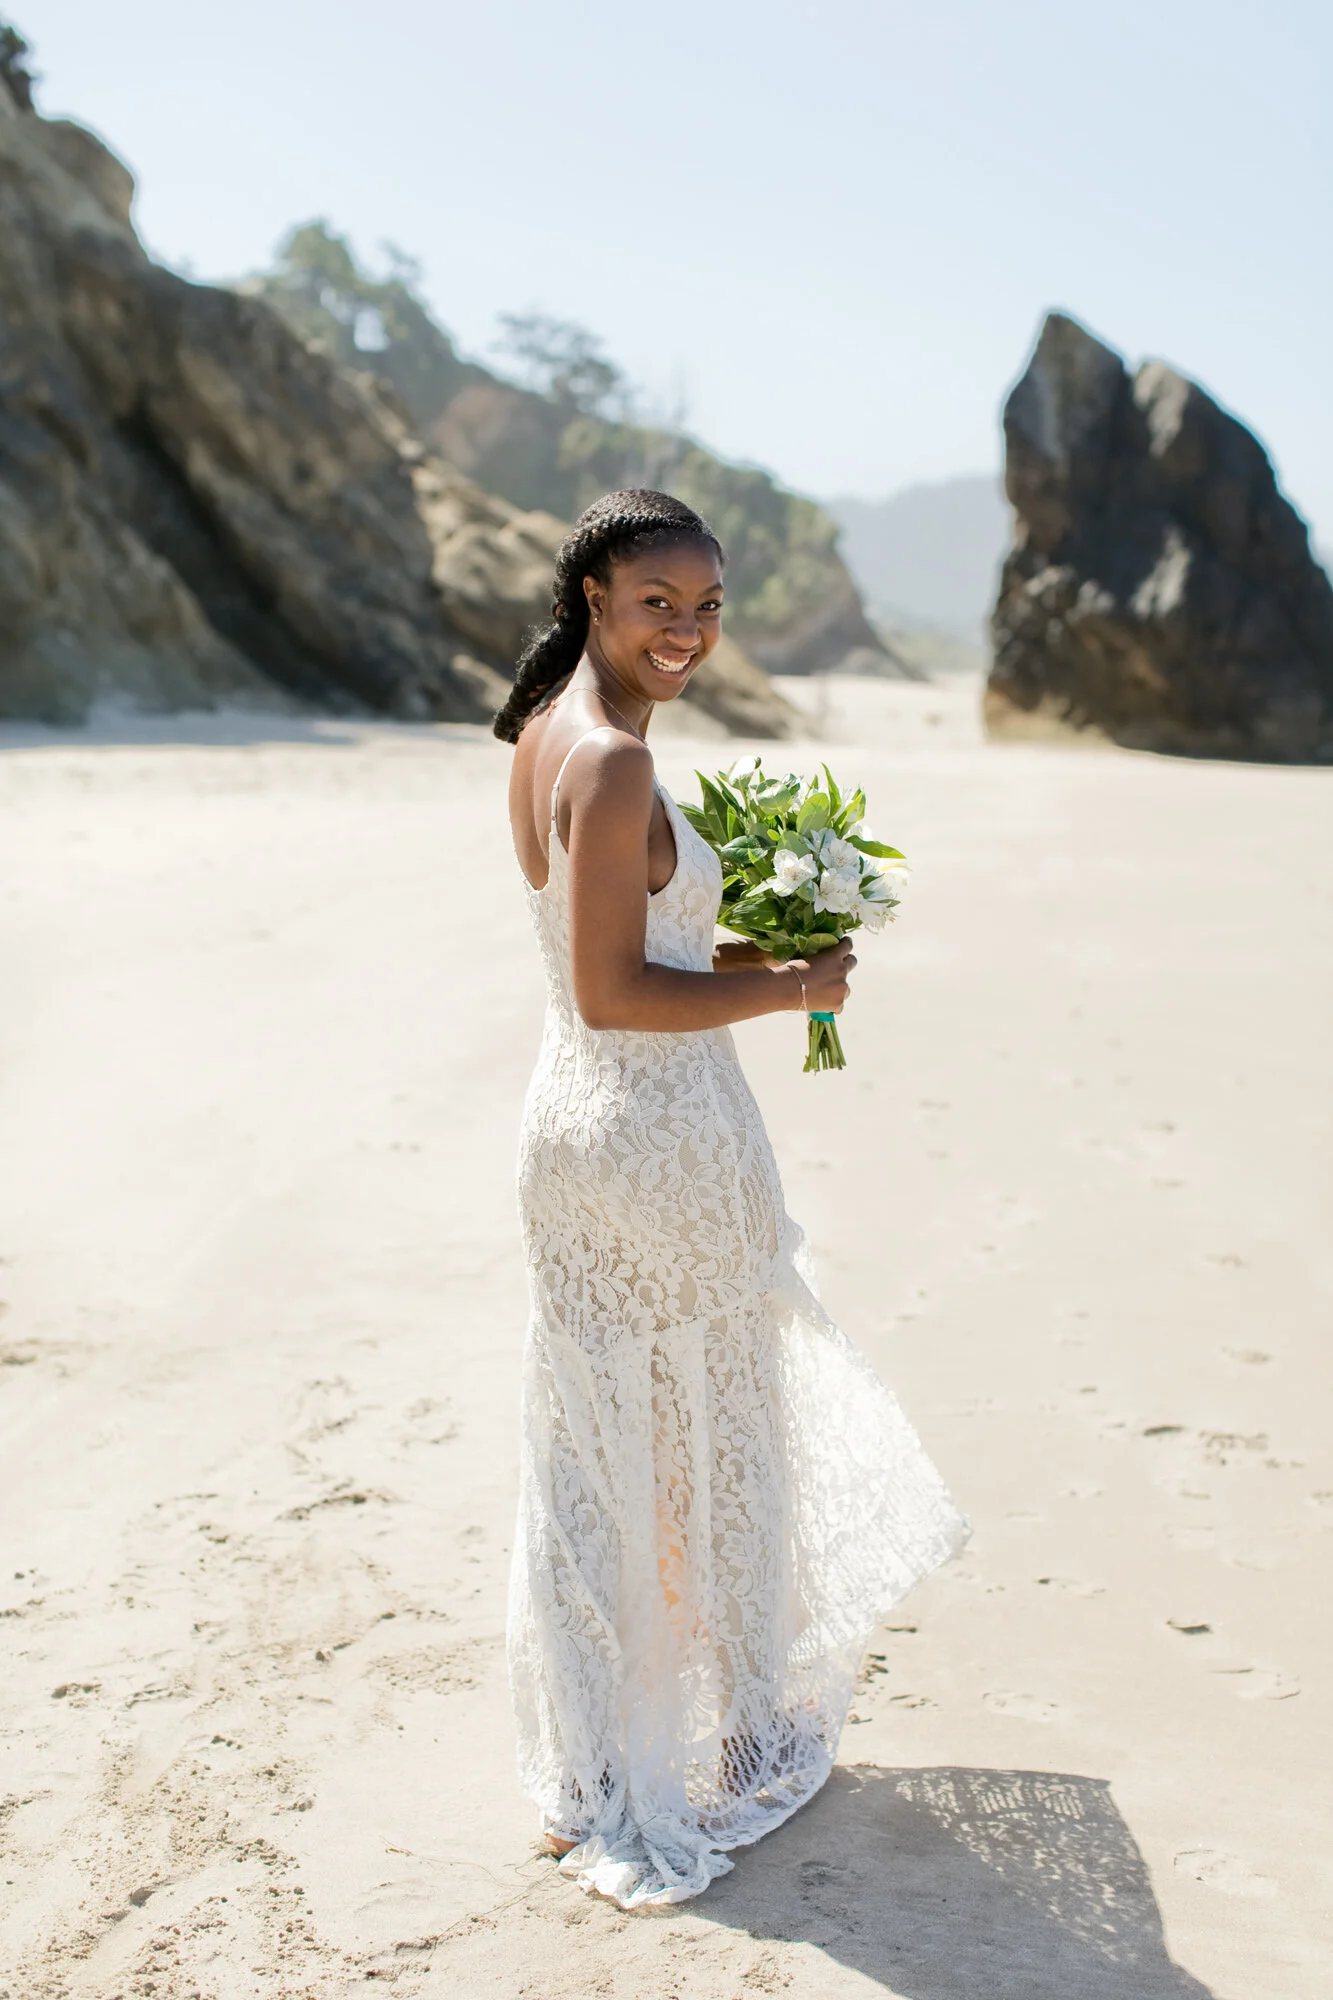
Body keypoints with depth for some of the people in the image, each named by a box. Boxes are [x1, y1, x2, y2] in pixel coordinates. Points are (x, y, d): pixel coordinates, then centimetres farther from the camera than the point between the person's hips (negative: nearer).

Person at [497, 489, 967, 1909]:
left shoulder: (544, 738, 8)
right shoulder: (614, 763, -22)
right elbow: (611, 992, -24)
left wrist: (744, 946, 11)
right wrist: (789, 988, -15)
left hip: (571, 1121, 9)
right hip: (665, 1138, -8)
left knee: (590, 1452, 16)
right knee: (701, 1449, 11)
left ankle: (590, 1775, 31)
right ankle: (730, 1754, 32)